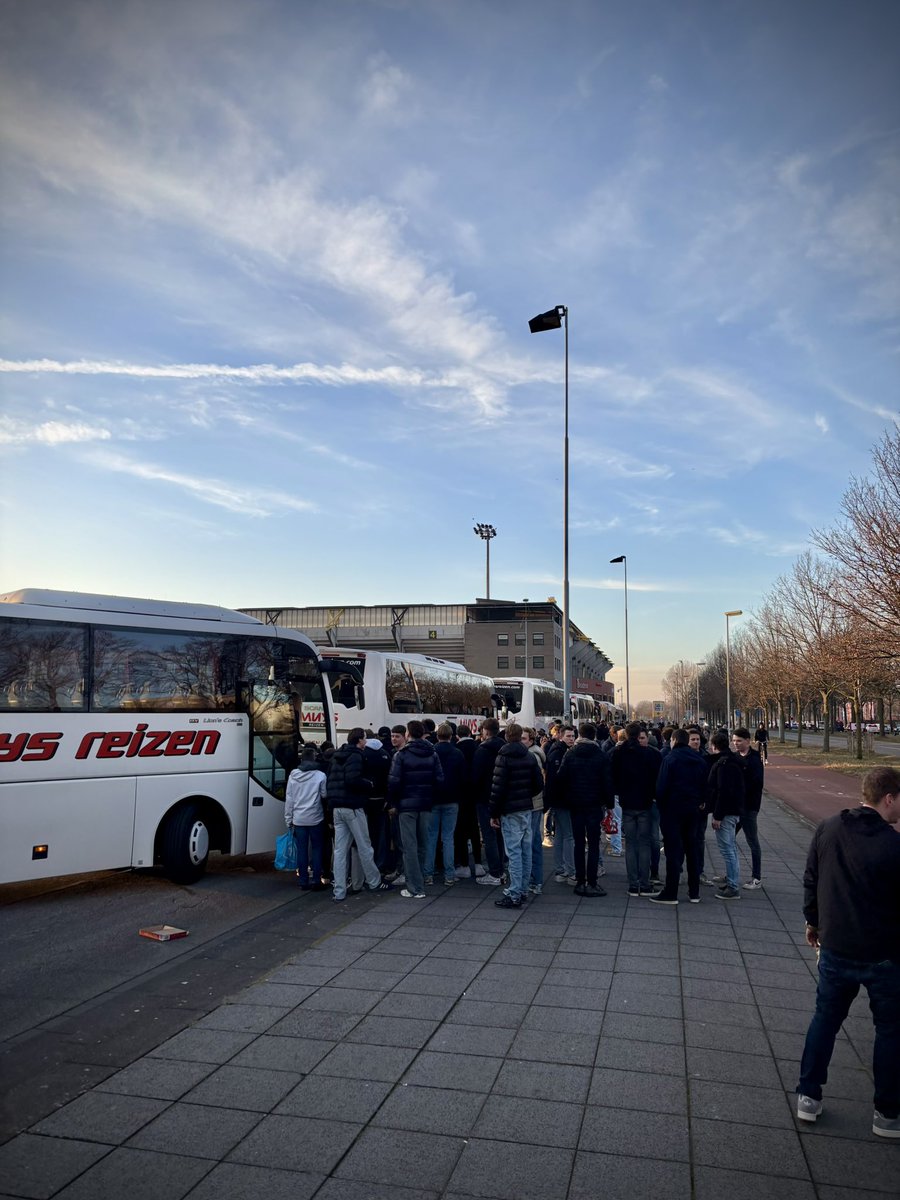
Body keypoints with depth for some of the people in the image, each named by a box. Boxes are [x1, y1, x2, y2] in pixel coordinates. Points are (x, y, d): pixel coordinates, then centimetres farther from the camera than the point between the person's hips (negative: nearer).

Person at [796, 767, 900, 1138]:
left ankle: (808, 1096, 25)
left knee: (825, 1017, 19)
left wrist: (813, 921, 19)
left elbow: (811, 881, 5)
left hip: (835, 947, 4)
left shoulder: (828, 829, -5)